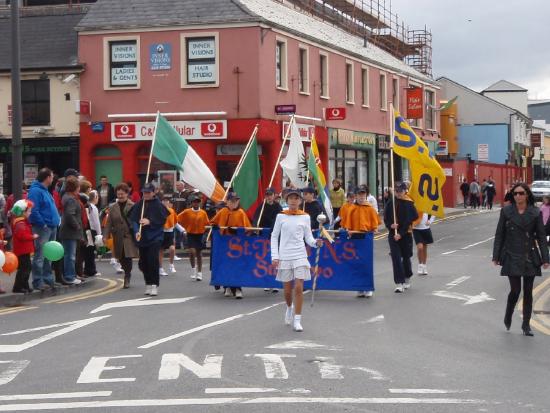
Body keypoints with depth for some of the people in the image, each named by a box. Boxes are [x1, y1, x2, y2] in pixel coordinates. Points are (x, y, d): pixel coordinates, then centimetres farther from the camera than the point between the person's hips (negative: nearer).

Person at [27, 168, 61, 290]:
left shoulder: (45, 191, 18)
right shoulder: (35, 191, -13)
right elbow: (34, 211, -21)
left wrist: (56, 221, 13)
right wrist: (43, 224, -18)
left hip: (51, 228, 10)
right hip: (42, 228, -10)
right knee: (40, 256, -7)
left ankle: (47, 279, 20)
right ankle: (38, 281, -4)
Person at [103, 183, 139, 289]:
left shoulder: (133, 206, -4)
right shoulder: (112, 207, 7)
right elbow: (108, 223, 6)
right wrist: (106, 235, -3)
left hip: (129, 236, -3)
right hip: (118, 237, 3)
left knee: (128, 258, -7)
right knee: (121, 259, 7)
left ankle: (127, 278, 4)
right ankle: (127, 274, 27)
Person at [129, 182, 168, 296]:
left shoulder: (158, 205, -5)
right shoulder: (138, 205, 2)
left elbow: (163, 220, -3)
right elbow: (133, 219, -2)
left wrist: (150, 222, -14)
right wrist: (136, 231, -18)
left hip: (155, 237, -4)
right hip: (142, 238, 4)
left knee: (153, 260, -13)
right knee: (143, 262, 8)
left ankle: (154, 285, -7)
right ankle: (148, 284, 22)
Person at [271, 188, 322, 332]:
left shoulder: (305, 217, 3)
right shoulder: (281, 216, 3)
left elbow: (308, 237, 7)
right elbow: (274, 236, 6)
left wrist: (315, 243, -14)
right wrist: (275, 256, -1)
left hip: (300, 256, -1)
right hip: (284, 256, 1)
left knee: (299, 288, -10)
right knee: (288, 289, 8)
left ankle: (297, 320, -3)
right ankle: (290, 308, 40)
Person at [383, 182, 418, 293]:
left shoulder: (409, 204, -5)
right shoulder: (390, 203, 3)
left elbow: (409, 220, -10)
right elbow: (386, 218, 7)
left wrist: (400, 234, -15)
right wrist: (391, 225, -14)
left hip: (406, 235, -1)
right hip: (393, 235, 1)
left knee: (406, 257, 12)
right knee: (396, 258, -8)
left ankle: (407, 279, 34)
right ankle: (399, 283, -8)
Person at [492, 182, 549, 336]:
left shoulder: (535, 213, 1)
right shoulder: (506, 211, 0)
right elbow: (499, 235, 3)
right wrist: (496, 256, -1)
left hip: (530, 257, 1)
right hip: (512, 257, -1)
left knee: (528, 291, 5)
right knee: (515, 290, -6)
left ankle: (526, 325, 15)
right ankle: (508, 316, 21)